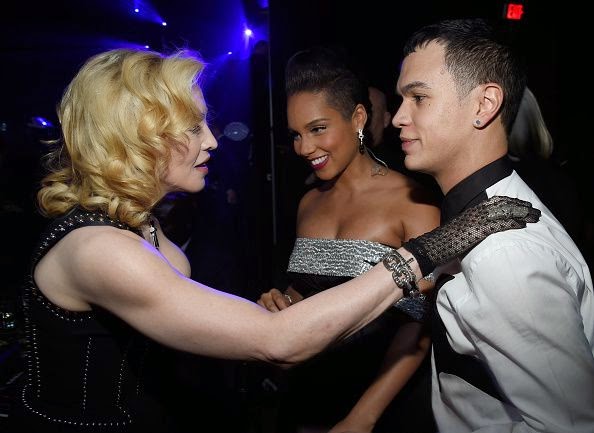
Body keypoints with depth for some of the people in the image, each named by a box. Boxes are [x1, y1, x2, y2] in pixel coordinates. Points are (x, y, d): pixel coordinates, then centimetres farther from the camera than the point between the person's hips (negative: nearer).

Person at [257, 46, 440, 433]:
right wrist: (285, 304, -7)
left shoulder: (412, 201, -15)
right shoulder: (309, 203, 3)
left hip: (387, 400, -5)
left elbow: (420, 322, -17)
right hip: (309, 393, 6)